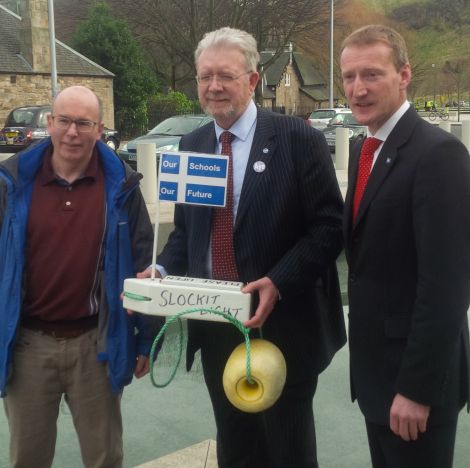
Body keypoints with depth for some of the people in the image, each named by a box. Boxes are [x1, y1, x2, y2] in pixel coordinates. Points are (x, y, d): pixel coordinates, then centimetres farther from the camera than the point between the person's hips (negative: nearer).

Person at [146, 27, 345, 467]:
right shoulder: (191, 145, 7)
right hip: (214, 325, 5)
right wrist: (163, 270, -5)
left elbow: (328, 226, -13)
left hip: (281, 324, -5)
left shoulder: (297, 138, -10)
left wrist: (278, 283, -24)